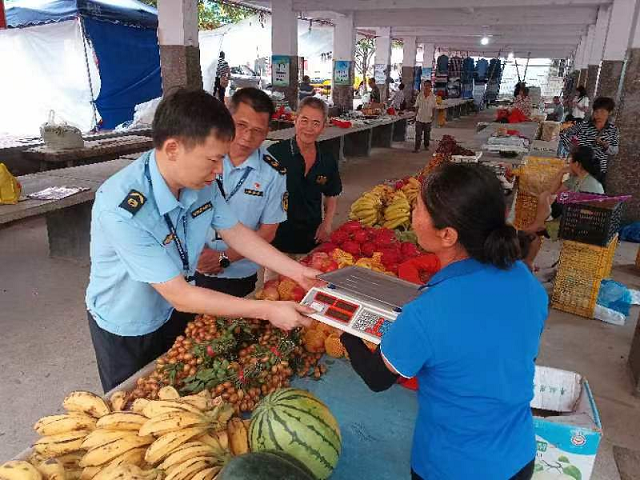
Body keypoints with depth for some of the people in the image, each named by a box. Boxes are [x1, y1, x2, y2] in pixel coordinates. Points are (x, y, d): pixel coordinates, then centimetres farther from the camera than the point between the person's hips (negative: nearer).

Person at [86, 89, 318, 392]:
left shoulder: (201, 181, -18)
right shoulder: (121, 209, -37)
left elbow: (234, 232, -3)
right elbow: (180, 296, -33)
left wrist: (297, 272, -8)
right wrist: (268, 311, -29)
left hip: (175, 311, 5)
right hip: (126, 330, -5)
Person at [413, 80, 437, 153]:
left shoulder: (432, 96, -2)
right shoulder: (420, 95, -1)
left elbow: (434, 107, 5)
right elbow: (417, 106, 5)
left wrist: (433, 115, -3)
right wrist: (416, 114, 1)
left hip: (428, 118, 1)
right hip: (419, 117, -1)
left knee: (427, 133, 13)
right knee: (418, 134, -4)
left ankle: (426, 145, 30)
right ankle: (416, 148, -1)